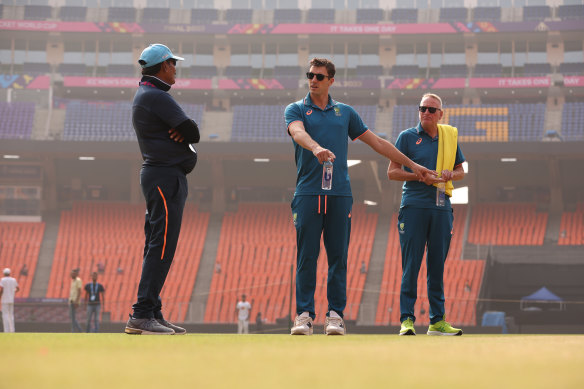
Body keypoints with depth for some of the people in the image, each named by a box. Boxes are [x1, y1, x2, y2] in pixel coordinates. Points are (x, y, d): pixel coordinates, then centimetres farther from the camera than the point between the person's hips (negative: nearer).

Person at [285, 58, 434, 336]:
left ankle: (335, 314, 3)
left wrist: (411, 164, 24)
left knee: (338, 257, 0)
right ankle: (304, 315, -3)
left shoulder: (345, 112, 17)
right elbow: (298, 132, -15)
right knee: (306, 257, -5)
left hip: (340, 193, 2)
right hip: (308, 192, -2)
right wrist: (316, 148, -37)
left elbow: (377, 142, 23)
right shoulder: (296, 110, 9)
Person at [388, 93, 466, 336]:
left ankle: (437, 320, 10)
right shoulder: (407, 137, 3)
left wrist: (450, 174, -3)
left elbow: (460, 171, 20)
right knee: (411, 265, -6)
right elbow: (392, 172, 1)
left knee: (437, 265, 6)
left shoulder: (450, 136, 13)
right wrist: (419, 176, -13)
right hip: (414, 206, -3)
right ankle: (407, 319, -4)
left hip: (442, 208, 3)